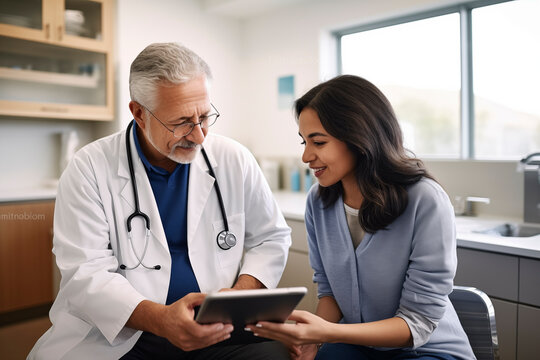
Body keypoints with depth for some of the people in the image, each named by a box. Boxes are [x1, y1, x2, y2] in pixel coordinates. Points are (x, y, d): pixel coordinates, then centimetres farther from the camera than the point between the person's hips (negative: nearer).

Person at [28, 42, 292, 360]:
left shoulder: (234, 160, 0)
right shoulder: (90, 168, -6)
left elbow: (271, 237, 8)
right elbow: (85, 271, -10)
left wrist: (242, 293, -11)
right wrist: (160, 320, -27)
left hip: (219, 331, 0)